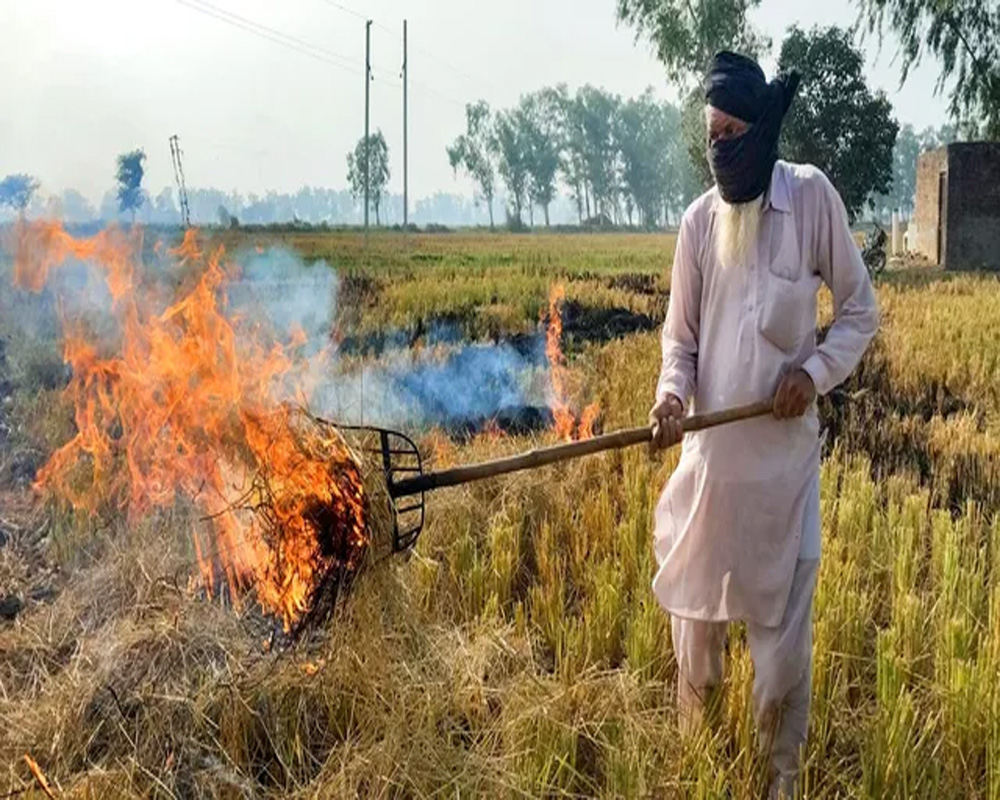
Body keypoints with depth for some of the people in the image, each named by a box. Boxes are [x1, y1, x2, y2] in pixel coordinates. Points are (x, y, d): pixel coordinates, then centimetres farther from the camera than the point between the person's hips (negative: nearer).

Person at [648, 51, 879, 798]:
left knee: (783, 622, 5)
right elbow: (681, 336, 5)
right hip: (710, 449, 3)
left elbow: (860, 309, 2)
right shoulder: (699, 219, -1)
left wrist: (816, 372, -14)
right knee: (695, 608, 13)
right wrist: (672, 395, -14)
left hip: (784, 450, -2)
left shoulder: (813, 195, -7)